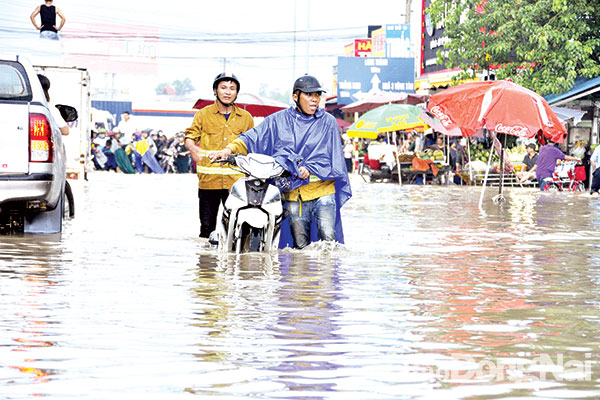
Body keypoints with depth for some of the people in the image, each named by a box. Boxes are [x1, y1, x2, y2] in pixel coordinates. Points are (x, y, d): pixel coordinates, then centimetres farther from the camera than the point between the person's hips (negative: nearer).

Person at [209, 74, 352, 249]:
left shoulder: (328, 121, 7)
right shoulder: (278, 120, 10)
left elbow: (332, 157, 3)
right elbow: (253, 138, 6)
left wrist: (310, 170, -12)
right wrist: (230, 149, -11)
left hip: (322, 190, -1)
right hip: (293, 194, 1)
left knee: (328, 237, -13)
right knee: (300, 245, 4)